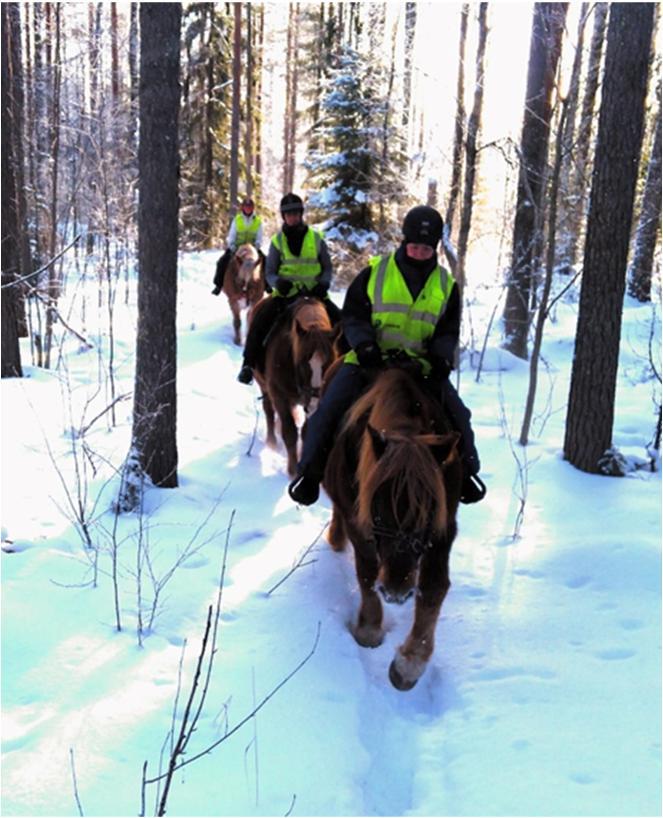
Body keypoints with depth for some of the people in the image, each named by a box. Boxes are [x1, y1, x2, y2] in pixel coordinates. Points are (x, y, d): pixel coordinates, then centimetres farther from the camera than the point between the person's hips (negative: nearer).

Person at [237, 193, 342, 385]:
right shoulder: (277, 240, 5)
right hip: (286, 293, -1)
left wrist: (323, 283, -12)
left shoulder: (316, 238, 4)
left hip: (315, 294, 1)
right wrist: (278, 282, -18)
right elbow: (269, 272, 5)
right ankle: (249, 364, -9)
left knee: (340, 321, -14)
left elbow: (327, 268, 9)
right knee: (260, 320, -21)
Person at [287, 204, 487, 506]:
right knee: (329, 409, -15)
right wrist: (365, 346, -19)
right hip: (369, 361, -1)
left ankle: (465, 470, 14)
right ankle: (310, 470, 0)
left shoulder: (446, 285, 6)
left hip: (421, 366, 2)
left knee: (457, 413, -8)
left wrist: (441, 358, -13)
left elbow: (448, 331, 9)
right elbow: (352, 316, 0)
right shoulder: (375, 272, -1)